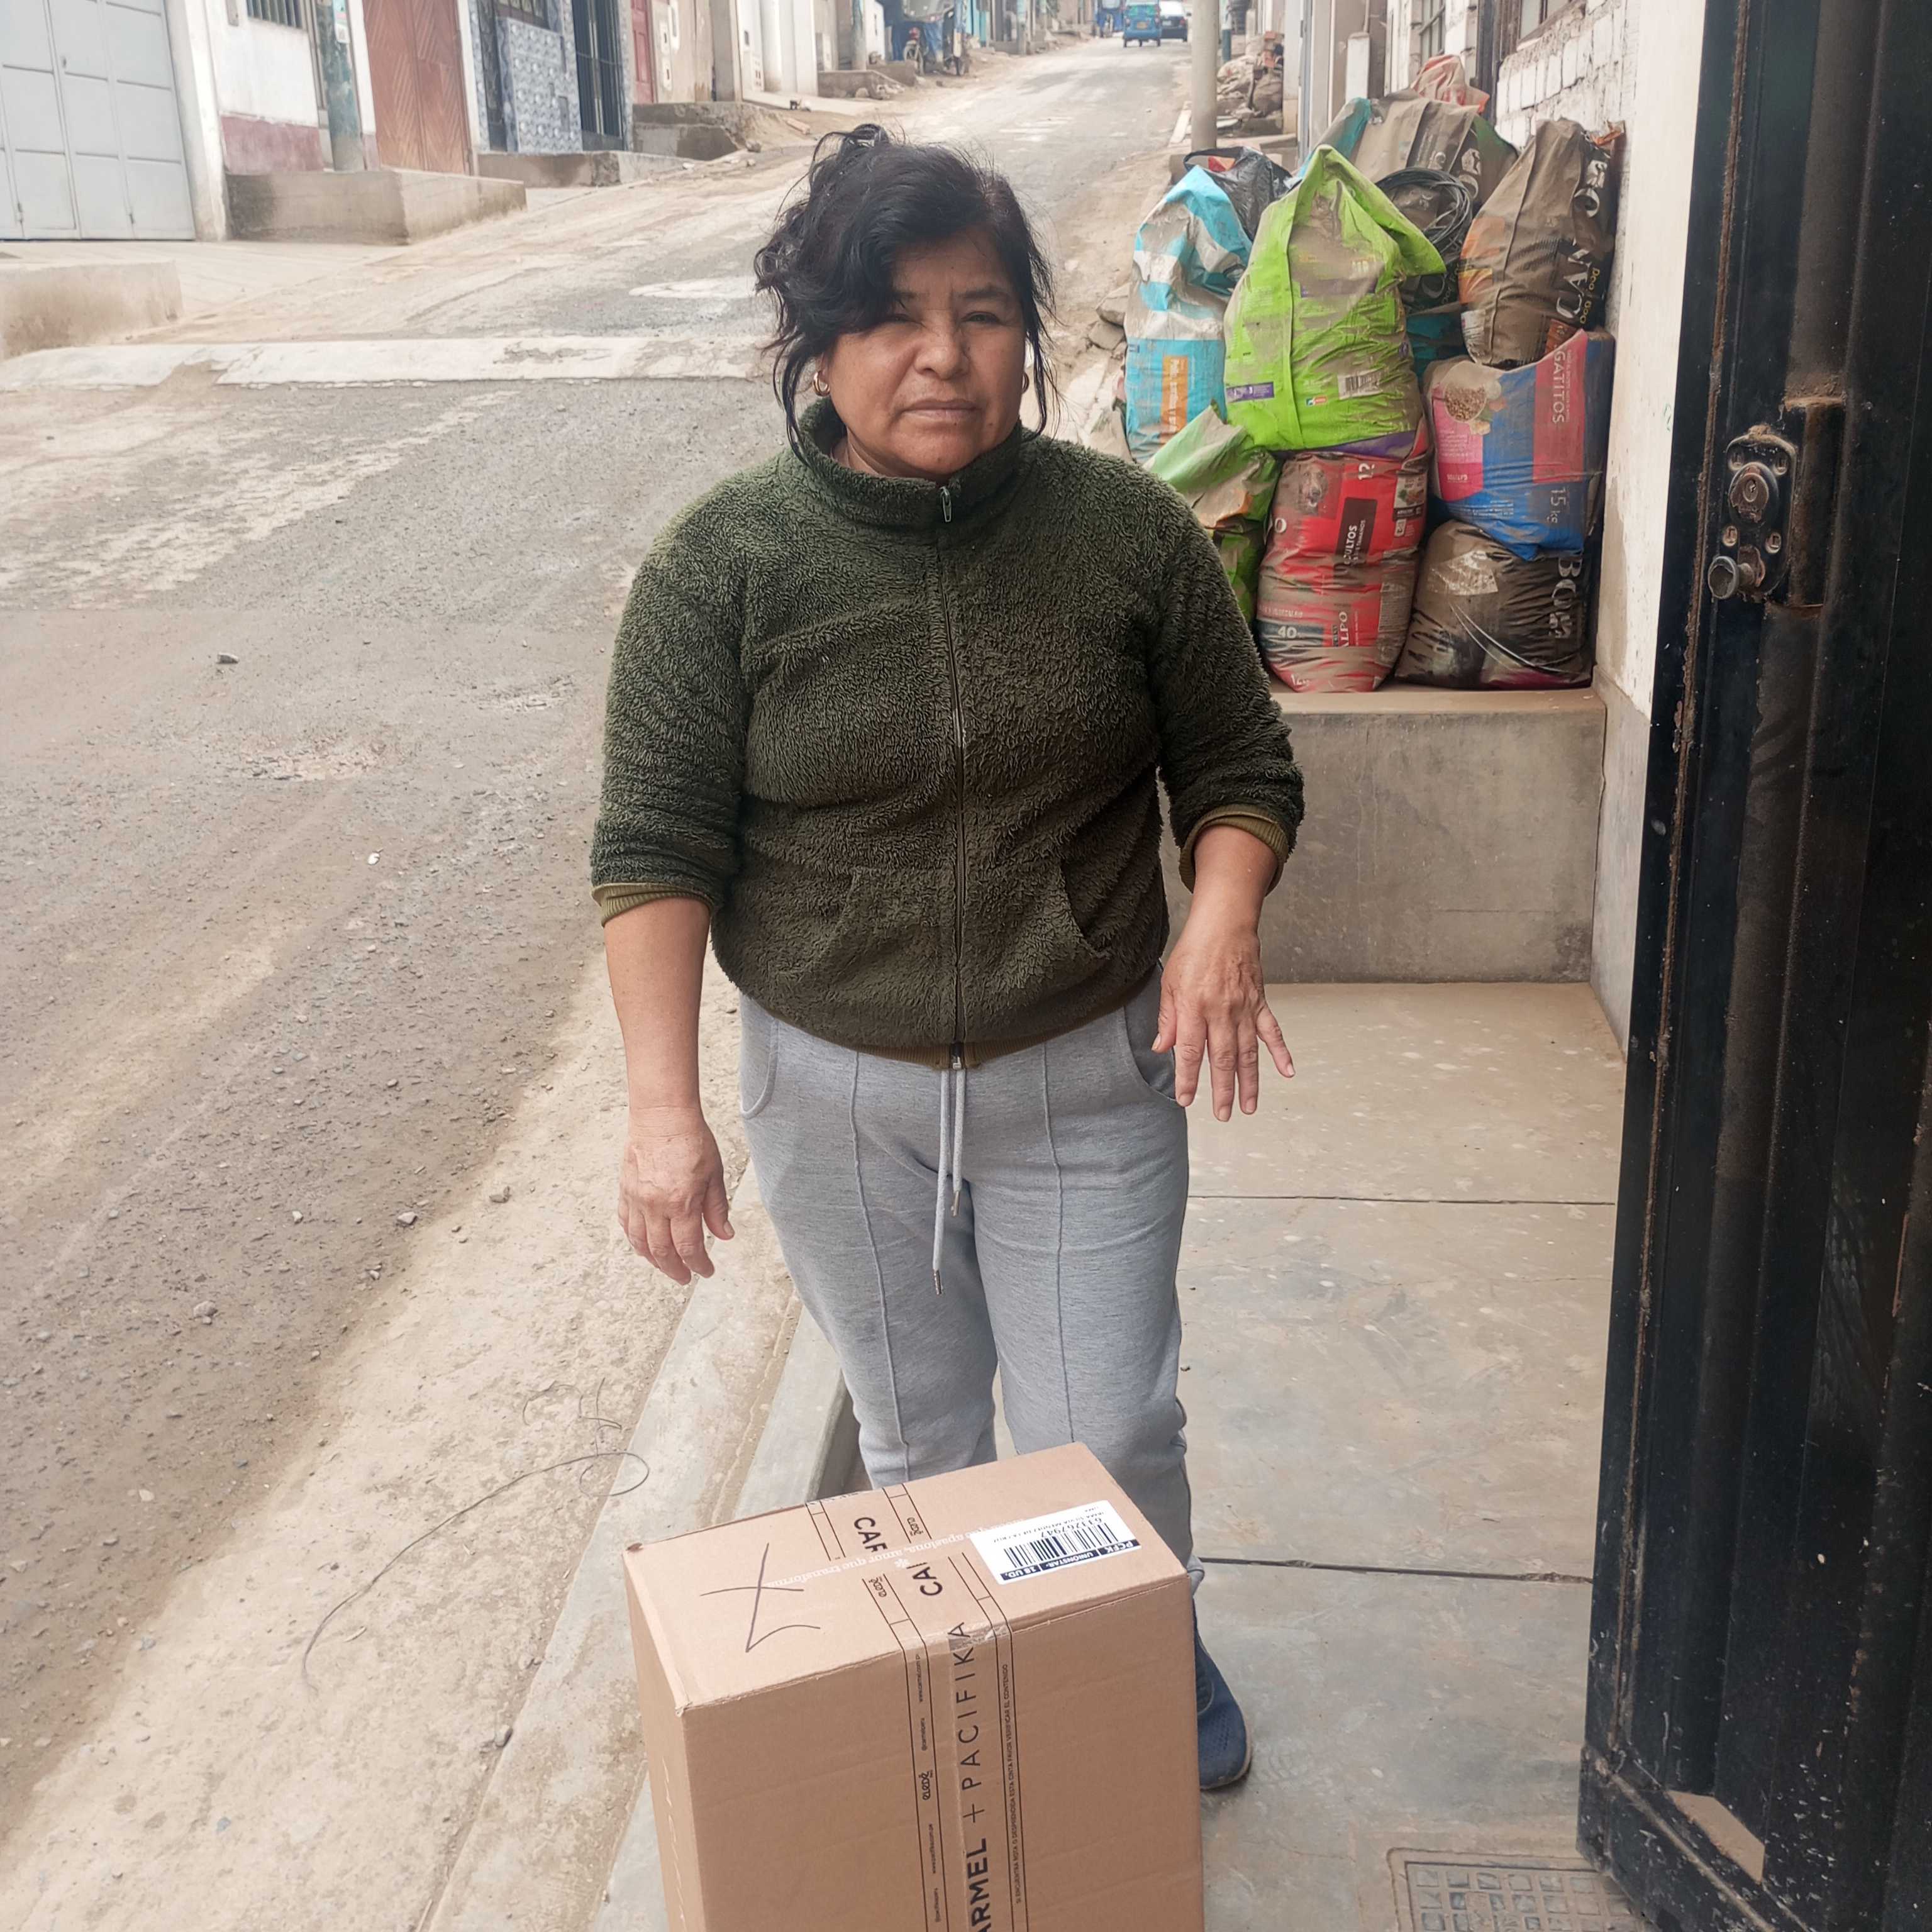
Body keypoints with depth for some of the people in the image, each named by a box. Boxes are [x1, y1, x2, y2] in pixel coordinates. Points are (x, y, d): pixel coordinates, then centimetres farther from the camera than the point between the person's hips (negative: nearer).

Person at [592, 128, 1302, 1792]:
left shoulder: (1130, 532, -7)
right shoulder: (724, 567, -10)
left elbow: (1241, 767, 3)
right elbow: (655, 846, -8)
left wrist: (1222, 924, -18)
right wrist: (664, 1108, -15)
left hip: (1090, 1079, 0)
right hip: (838, 1095, 0)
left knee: (1110, 1436, 9)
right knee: (919, 1437, 17)